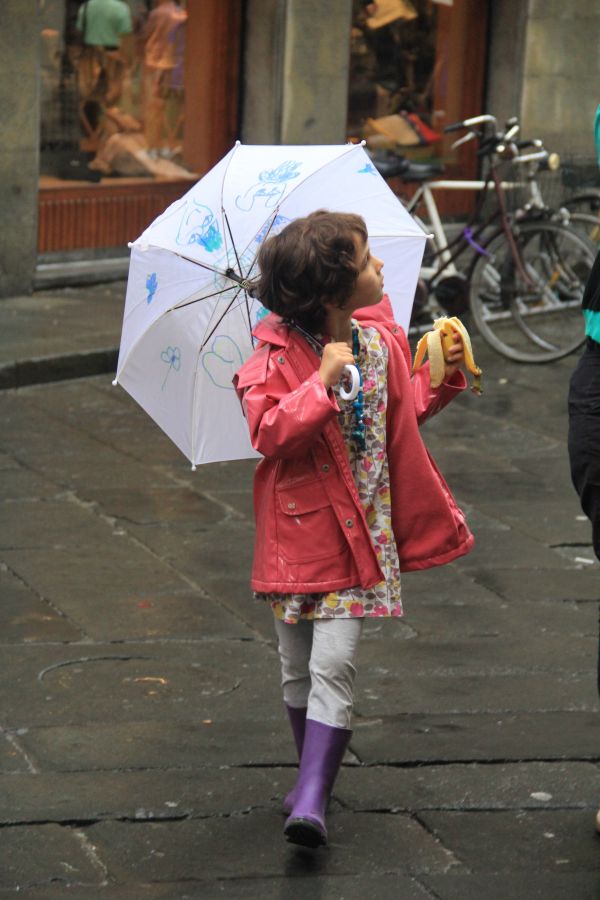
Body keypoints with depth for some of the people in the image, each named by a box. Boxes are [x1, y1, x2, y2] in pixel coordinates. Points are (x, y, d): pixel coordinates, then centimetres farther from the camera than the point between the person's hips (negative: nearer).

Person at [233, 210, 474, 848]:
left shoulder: (382, 341, 2)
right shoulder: (278, 356, -13)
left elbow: (404, 409, 18)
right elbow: (267, 433, -24)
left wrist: (441, 375, 2)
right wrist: (323, 382, -33)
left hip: (359, 528, 2)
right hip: (299, 528, -2)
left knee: (333, 665, -10)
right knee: (297, 668, 11)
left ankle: (310, 803, -12)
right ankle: (312, 775, 33)